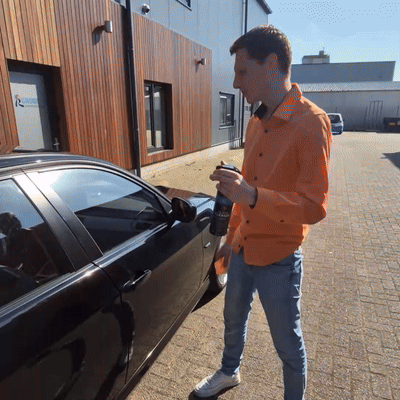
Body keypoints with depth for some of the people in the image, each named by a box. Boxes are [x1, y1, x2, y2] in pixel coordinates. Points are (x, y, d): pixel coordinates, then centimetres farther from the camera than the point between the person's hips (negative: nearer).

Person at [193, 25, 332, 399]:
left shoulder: (311, 122, -19)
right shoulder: (256, 122, 4)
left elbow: (314, 207, -23)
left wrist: (252, 196, -36)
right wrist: (231, 237, 16)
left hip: (278, 258, -7)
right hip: (243, 249, 7)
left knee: (287, 342, 15)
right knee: (233, 319, 26)